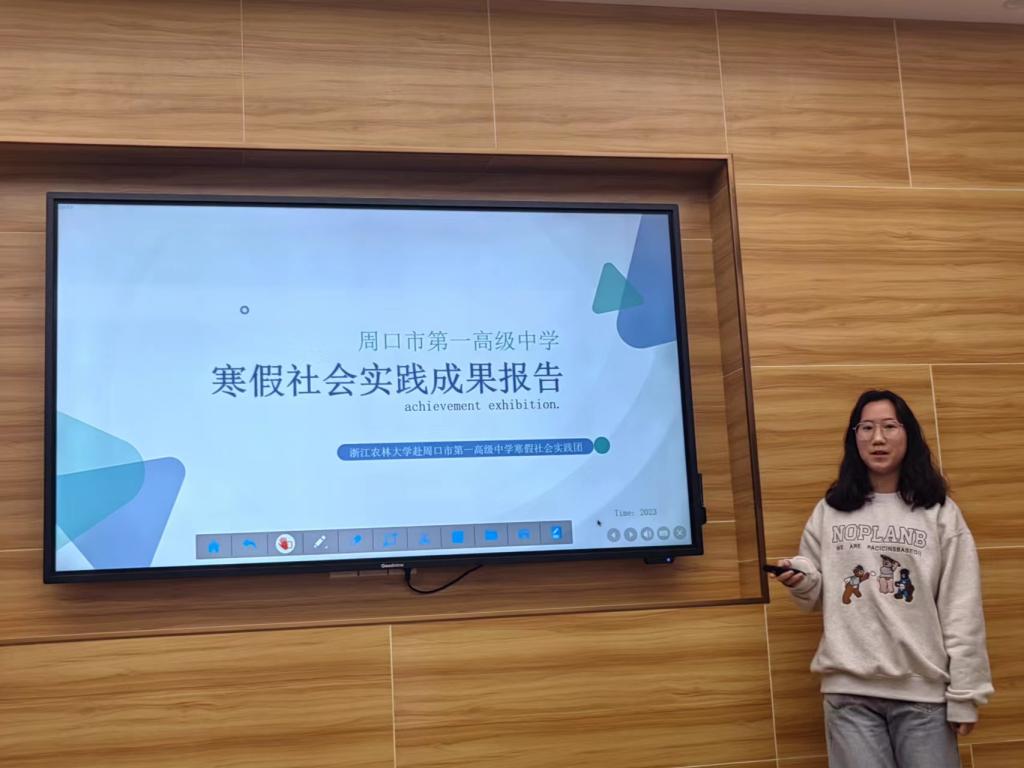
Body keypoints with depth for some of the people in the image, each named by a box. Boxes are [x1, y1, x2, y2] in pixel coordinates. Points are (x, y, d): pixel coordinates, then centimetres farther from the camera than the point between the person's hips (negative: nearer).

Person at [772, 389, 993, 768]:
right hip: (850, 692, 1)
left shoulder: (940, 513, 4)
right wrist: (800, 582, -10)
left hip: (924, 692, -1)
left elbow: (962, 612, 1)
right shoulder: (829, 512, 9)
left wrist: (965, 695, -3)